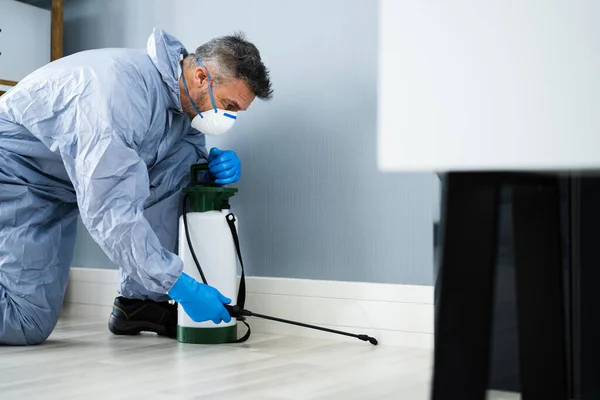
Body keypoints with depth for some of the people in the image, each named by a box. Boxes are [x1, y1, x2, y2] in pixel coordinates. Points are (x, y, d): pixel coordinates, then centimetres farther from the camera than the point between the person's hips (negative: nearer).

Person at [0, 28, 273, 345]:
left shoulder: (187, 94, -9)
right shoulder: (123, 87, -35)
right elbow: (109, 210, -39)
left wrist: (215, 165, -18)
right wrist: (180, 286, -37)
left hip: (78, 180, 8)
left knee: (181, 158, -13)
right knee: (28, 325, -18)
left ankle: (141, 300, -5)